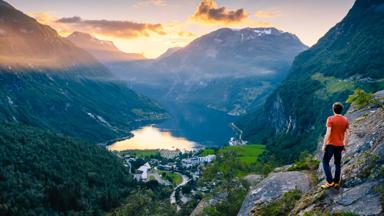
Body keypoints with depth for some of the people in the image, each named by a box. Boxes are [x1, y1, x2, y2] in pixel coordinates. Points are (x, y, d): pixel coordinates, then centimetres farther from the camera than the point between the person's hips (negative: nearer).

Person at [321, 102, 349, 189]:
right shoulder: (345, 120, 2)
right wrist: (345, 145, 15)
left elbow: (328, 133, -17)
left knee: (325, 162, 6)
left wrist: (324, 145, -10)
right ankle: (337, 182, 20)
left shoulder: (330, 119, -14)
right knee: (338, 163, 15)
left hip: (331, 144, -5)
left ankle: (330, 182, -1)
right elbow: (347, 134, 5)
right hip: (340, 145, 5)